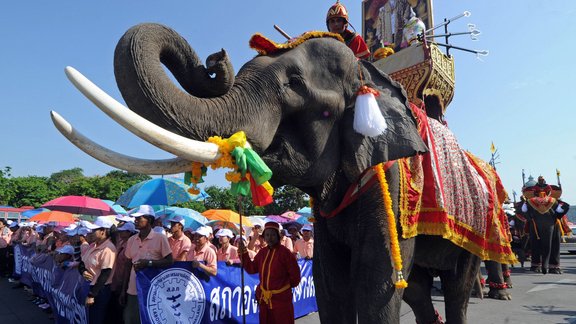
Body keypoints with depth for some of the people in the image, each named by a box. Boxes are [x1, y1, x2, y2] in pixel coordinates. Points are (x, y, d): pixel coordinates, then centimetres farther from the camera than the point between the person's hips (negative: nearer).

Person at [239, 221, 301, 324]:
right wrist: (243, 253, 0)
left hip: (281, 299, -6)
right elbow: (252, 269, 7)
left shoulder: (285, 252, -14)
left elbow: (295, 276, -9)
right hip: (263, 299, 6)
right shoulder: (262, 252, 4)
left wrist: (284, 286, 4)